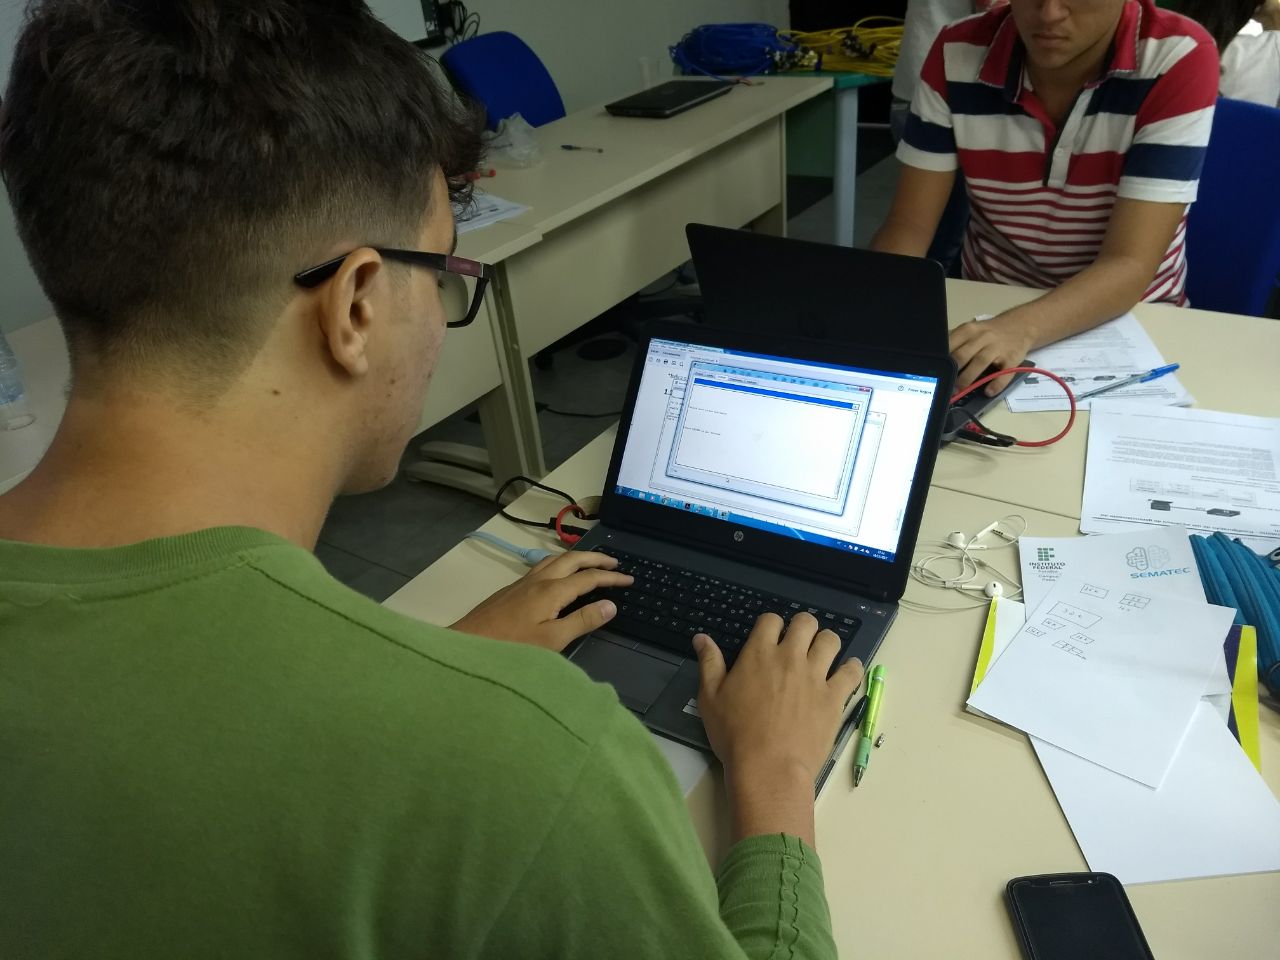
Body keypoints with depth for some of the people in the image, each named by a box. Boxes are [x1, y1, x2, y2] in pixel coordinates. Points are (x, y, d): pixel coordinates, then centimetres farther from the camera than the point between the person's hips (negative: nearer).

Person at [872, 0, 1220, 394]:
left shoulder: (1177, 59, -18)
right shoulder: (957, 56, -12)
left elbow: (1130, 264, -24)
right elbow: (909, 225, -10)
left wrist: (1021, 329, -43)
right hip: (986, 314, 3)